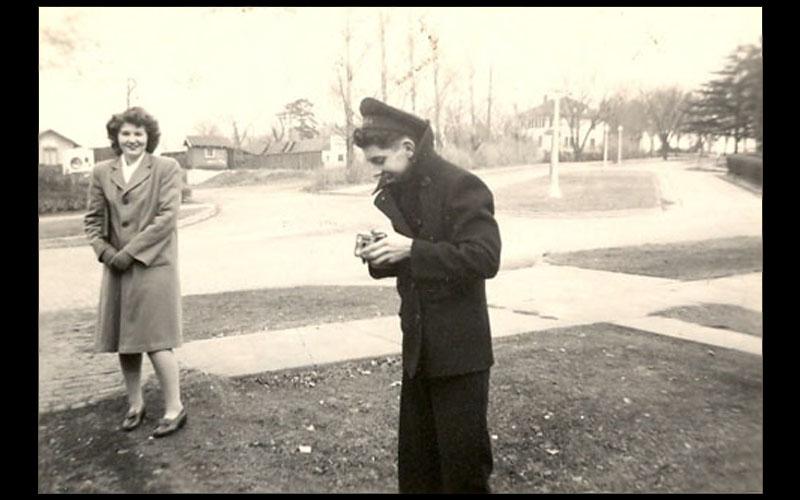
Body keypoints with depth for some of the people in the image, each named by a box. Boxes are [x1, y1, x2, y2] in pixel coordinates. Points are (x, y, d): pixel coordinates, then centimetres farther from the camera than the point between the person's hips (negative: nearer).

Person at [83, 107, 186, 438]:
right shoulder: (102, 172, 9)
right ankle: (134, 404, 28)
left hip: (153, 266, -5)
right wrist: (104, 251, -7)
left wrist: (130, 252, -13)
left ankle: (174, 408, 11)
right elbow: (92, 219, 11)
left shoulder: (167, 168, -3)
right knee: (124, 341, 11)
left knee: (155, 341, -4)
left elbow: (167, 217, -11)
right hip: (116, 269, 5)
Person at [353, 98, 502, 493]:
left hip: (459, 348, -7)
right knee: (415, 456, 17)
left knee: (463, 455, 5)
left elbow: (485, 259, -23)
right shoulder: (392, 193, 9)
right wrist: (379, 256, -5)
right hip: (417, 346, 7)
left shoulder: (461, 186, -15)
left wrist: (411, 249, -26)